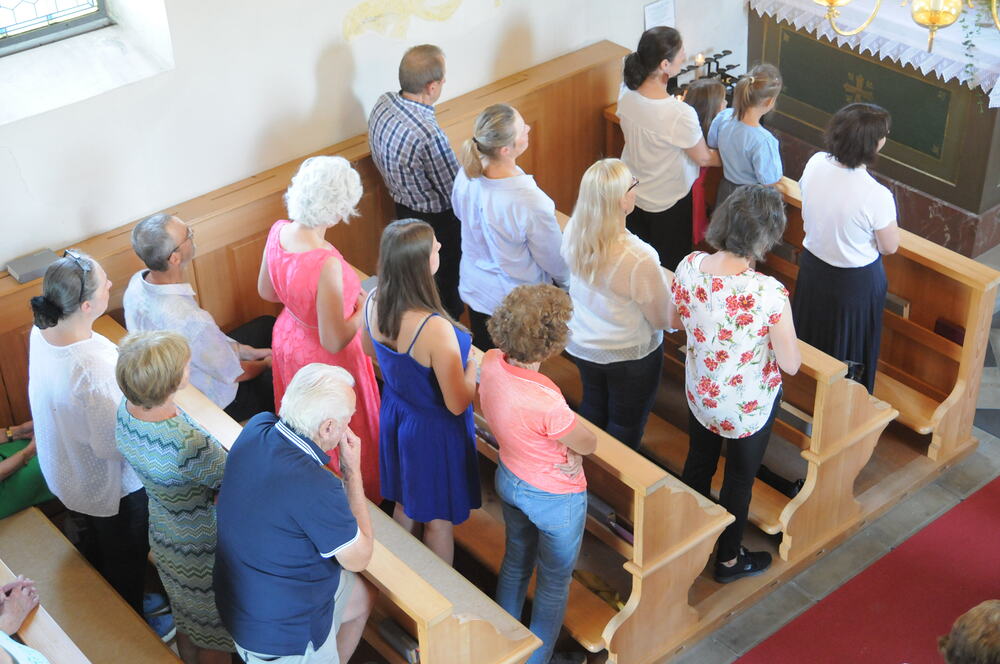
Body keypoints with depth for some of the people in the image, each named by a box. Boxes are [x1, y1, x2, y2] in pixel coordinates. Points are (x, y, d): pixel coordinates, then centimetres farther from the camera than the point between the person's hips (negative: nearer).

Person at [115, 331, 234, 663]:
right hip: (203, 554, -7)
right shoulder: (189, 445, -41)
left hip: (164, 536, 7)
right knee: (214, 637, 21)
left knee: (187, 622, 32)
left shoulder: (126, 410, -17)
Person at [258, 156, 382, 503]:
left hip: (288, 339, 7)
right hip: (325, 359, -7)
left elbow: (266, 291, 1)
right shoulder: (327, 263, -40)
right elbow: (334, 341, -31)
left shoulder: (278, 232, -17)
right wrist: (363, 311, -14)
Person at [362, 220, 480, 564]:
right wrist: (472, 367, -9)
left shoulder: (373, 303, -18)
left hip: (394, 415, 7)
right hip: (433, 432, -7)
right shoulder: (435, 329, -39)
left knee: (405, 504, 30)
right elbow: (457, 404, -27)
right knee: (438, 520, 19)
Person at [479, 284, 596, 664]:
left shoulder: (490, 363, -19)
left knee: (516, 560, 31)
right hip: (554, 498, -7)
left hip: (509, 479, 7)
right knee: (554, 583, 20)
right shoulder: (545, 402, -41)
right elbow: (589, 444, -23)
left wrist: (564, 447, -12)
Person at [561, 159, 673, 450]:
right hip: (629, 355, -6)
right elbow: (662, 318, -23)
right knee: (626, 426, 21)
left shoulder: (573, 231, -19)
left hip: (581, 345, 6)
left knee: (592, 407, 31)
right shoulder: (639, 258, -38)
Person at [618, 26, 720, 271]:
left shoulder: (627, 94, -18)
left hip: (632, 193, 6)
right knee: (669, 268, 20)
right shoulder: (680, 115, -36)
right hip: (668, 202, -6)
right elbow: (704, 159, -18)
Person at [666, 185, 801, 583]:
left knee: (698, 463, 29)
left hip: (699, 393, 4)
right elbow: (790, 364, -22)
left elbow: (675, 319, 0)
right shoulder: (769, 293, -34)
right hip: (749, 405, -4)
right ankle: (728, 560, 42)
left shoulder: (689, 267, -20)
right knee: (740, 478, 21)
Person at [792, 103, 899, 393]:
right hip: (856, 282, -5)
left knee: (810, 339, 30)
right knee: (850, 346, 22)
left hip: (812, 265, 5)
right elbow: (890, 247, -18)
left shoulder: (815, 163, -19)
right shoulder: (877, 196, -36)